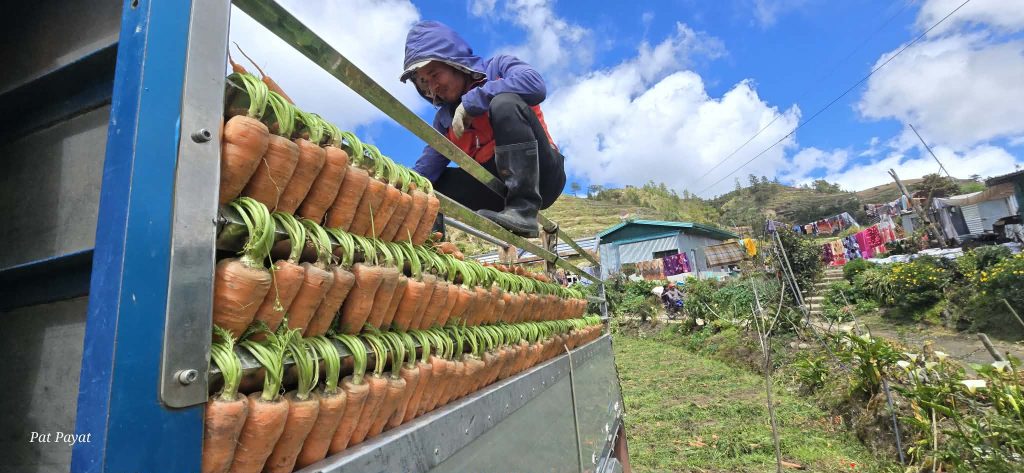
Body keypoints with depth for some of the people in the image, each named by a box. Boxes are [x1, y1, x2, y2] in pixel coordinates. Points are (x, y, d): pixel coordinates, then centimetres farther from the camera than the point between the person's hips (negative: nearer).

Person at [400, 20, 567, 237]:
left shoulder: (498, 67, 3)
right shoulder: (444, 119, 15)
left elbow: (535, 84, -21)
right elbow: (425, 168, 3)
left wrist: (472, 101, -16)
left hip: (542, 175, -4)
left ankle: (523, 210, -33)